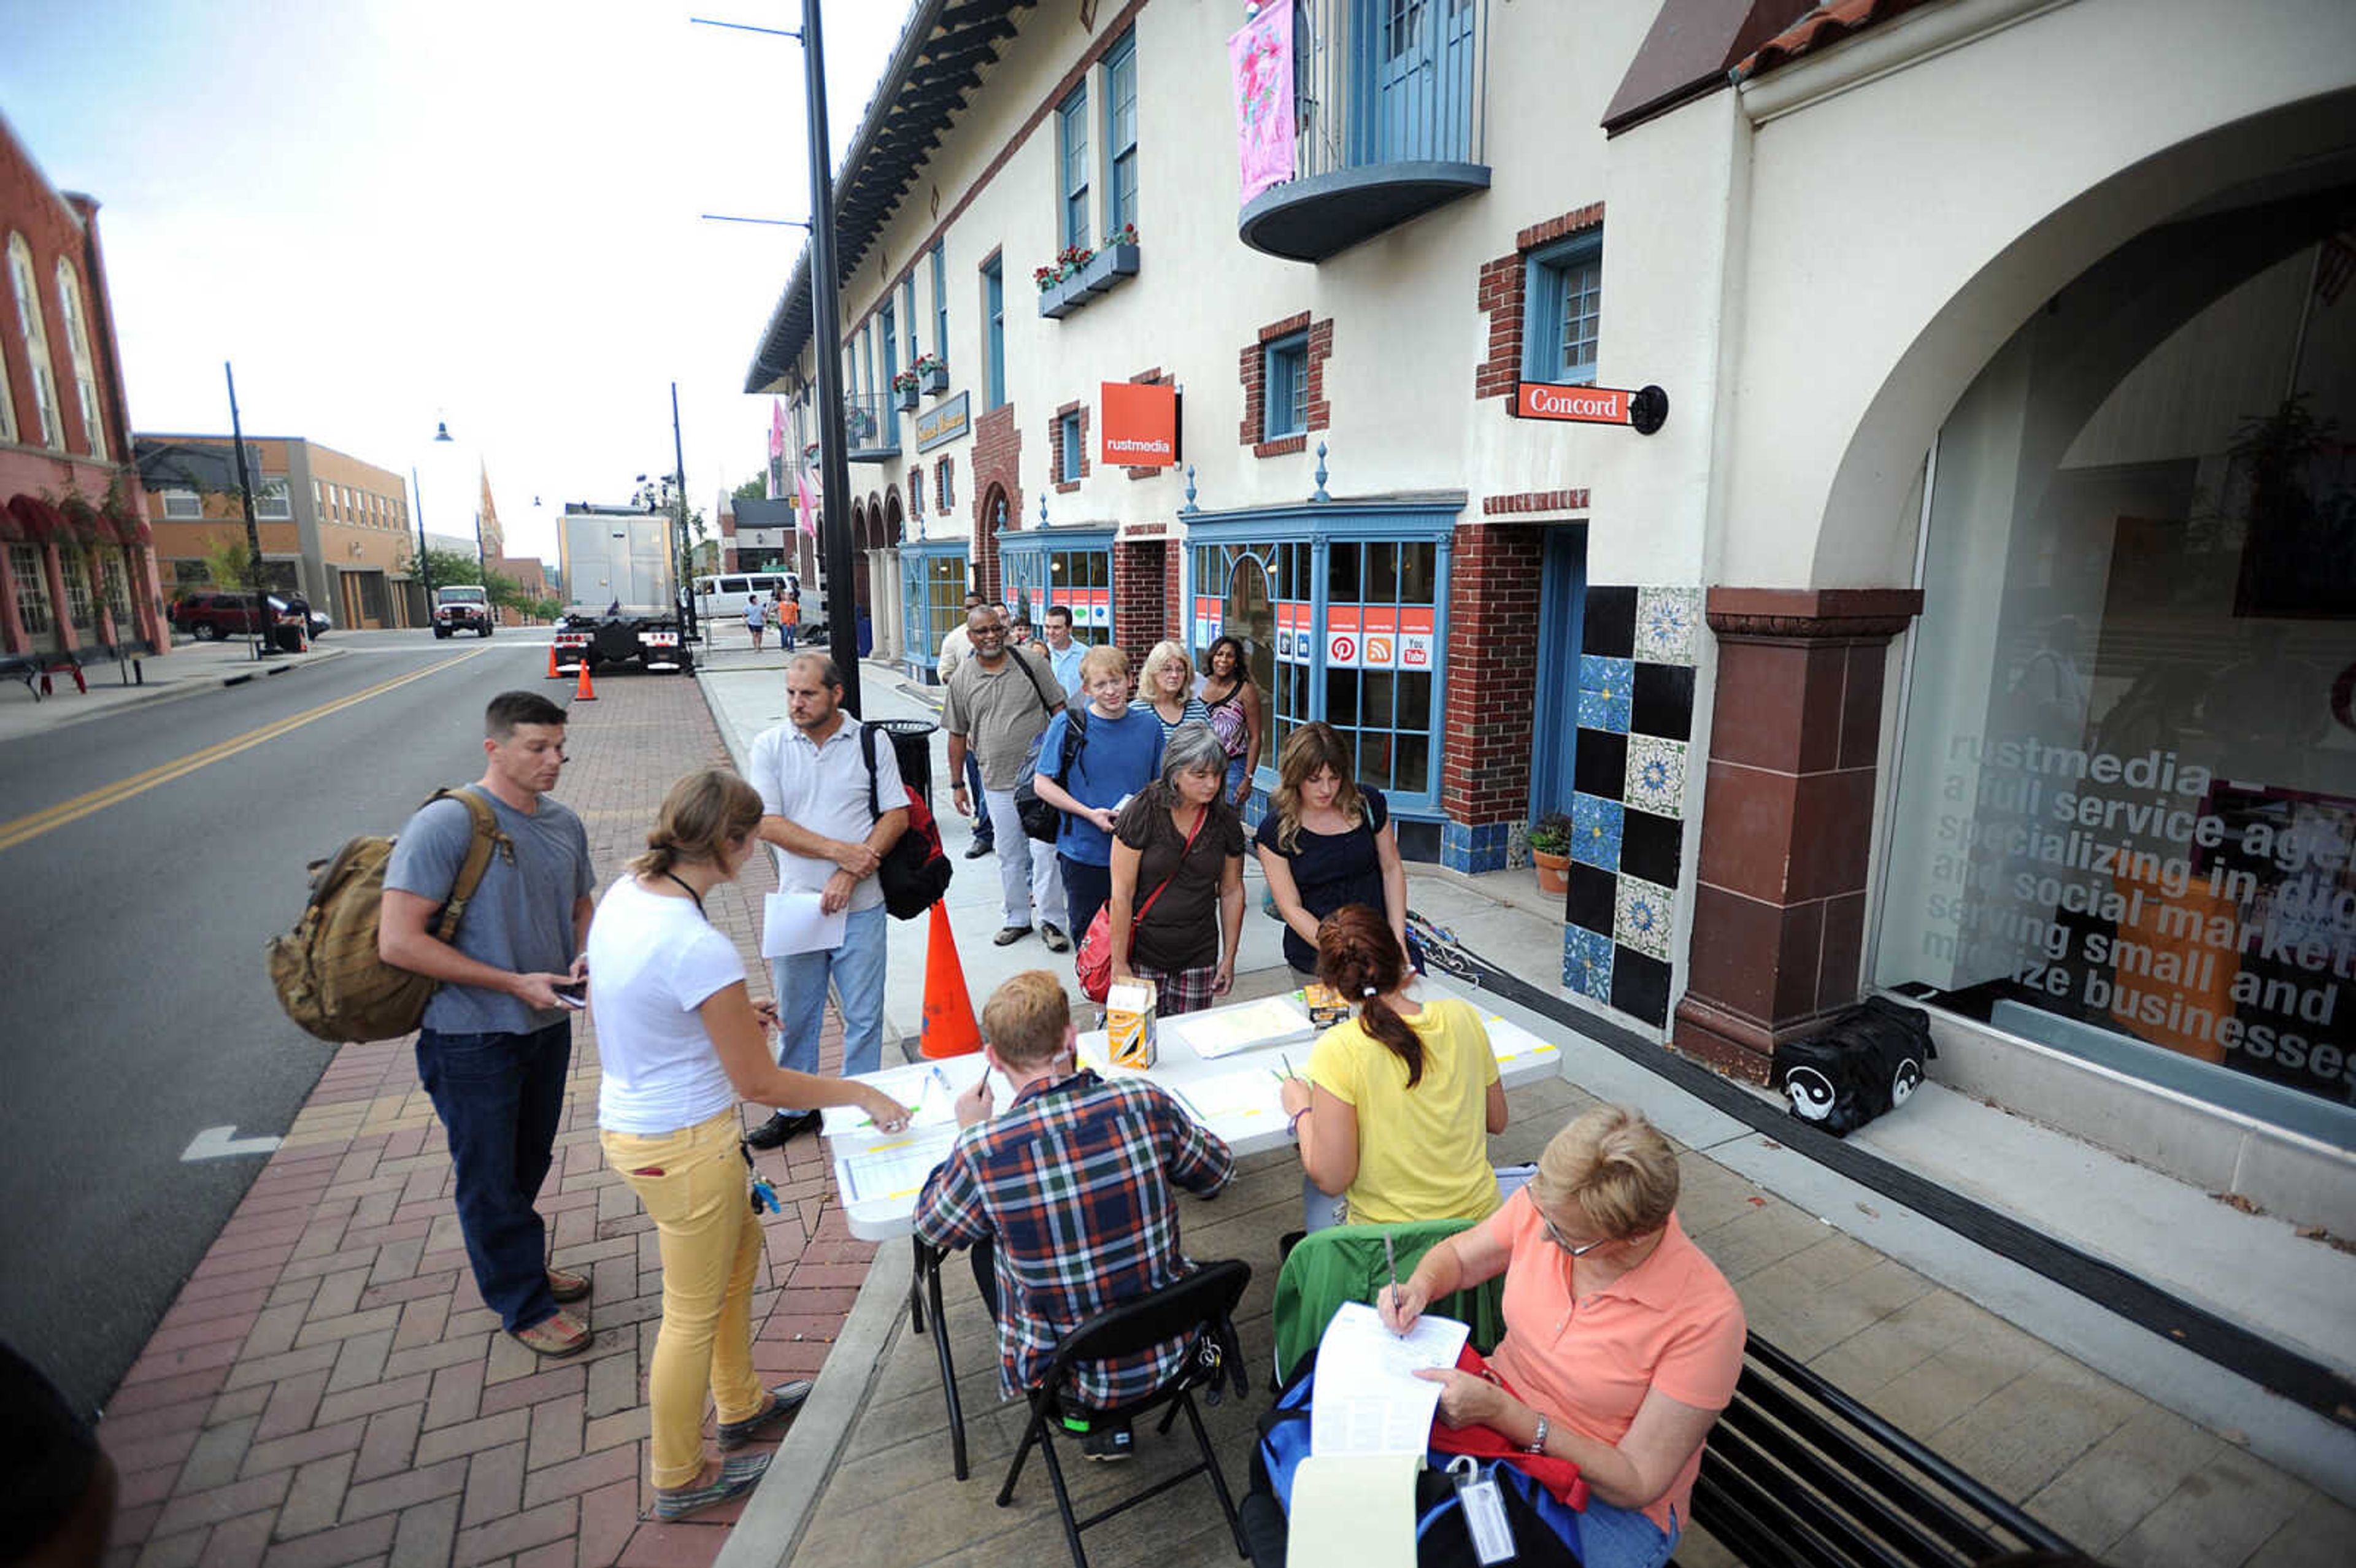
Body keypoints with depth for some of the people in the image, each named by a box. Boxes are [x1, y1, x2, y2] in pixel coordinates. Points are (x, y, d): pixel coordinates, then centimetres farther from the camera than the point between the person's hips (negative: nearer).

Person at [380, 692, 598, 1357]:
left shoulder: (564, 824, 1)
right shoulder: (446, 824, -20)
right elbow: (398, 941, -23)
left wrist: (585, 954, -6)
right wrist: (514, 984, -22)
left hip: (547, 1025, 6)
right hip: (471, 1037, -6)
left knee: (529, 1162, 23)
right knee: (490, 1177, 11)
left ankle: (519, 1263, 45)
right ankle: (525, 1304, 28)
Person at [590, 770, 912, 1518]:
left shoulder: (624, 892, -4)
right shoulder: (700, 948, -31)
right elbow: (757, 1083, -21)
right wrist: (859, 1094, -9)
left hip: (628, 1117, 9)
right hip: (683, 1145, -9)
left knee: (740, 1248, 27)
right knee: (694, 1313, 13)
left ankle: (740, 1406, 48)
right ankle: (679, 1480, 37)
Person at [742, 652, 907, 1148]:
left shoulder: (871, 743, -3)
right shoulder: (769, 746, 0)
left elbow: (897, 816, -5)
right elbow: (767, 824, -7)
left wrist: (849, 876, -14)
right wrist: (840, 851, -16)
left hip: (860, 907, -1)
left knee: (864, 1015, 8)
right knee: (795, 1015, 14)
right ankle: (795, 1109, 32)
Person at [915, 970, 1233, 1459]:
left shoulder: (981, 1151, -22)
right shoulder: (1145, 1102, -18)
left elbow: (932, 1228, 0)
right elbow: (1217, 1172, 2)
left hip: (1071, 1374, -2)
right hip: (1172, 1350, 3)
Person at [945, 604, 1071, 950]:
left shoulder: (1032, 664, 0)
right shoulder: (961, 679, 5)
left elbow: (1059, 711, 3)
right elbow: (958, 735, 11)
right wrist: (958, 784, 11)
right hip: (997, 782, 2)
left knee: (1045, 850, -3)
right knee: (1010, 855, 11)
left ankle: (1051, 921, 8)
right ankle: (1018, 919, 25)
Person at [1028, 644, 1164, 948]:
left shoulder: (1149, 726, 1)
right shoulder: (1068, 724, -8)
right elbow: (1043, 784, -6)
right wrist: (1090, 814, -16)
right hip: (1083, 852, -2)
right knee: (1087, 934, 13)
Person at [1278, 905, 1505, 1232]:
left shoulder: (1338, 1049, -23)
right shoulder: (1462, 1016, -9)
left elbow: (1332, 1179, -19)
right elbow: (1497, 1121, 6)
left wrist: (1301, 1110, -1)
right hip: (1481, 1217, 4)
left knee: (1319, 1197, 26)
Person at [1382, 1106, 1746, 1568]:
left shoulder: (1706, 1317, -26)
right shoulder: (1547, 1203, -15)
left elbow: (1636, 1485, -19)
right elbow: (1459, 1255, 7)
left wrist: (1502, 1413, -28)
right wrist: (1419, 1286, -15)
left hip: (1607, 1502, -4)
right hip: (1494, 1415, 4)